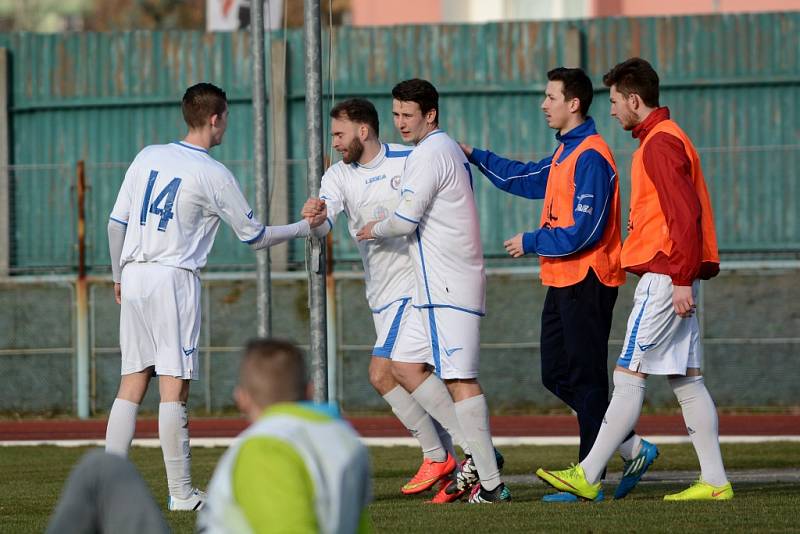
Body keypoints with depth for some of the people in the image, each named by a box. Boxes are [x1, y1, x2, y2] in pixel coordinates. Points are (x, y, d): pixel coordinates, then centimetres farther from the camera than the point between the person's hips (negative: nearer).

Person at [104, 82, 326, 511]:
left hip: (133, 277, 6)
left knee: (132, 384, 9)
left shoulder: (148, 157, 9)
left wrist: (118, 277, 21)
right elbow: (254, 236, 4)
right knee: (174, 386, -4)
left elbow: (116, 222, 10)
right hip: (174, 278, -6)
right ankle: (181, 494, -3)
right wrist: (305, 227, 18)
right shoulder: (213, 175, -5)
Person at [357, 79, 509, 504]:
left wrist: (375, 230, 5)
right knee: (404, 366, 12)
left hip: (448, 288, -11)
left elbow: (406, 220, -14)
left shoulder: (429, 154, -12)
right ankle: (474, 451, 8)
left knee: (459, 379, -11)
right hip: (436, 287, 11)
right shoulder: (450, 150, 19)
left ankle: (490, 484, -12)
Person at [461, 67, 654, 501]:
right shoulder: (567, 152, 15)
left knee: (586, 380, -5)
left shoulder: (589, 157, -17)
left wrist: (531, 242, -12)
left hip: (586, 282, -10)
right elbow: (528, 179, 30)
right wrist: (475, 157, 27)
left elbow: (584, 232, -22)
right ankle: (632, 449, 16)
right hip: (563, 282, 10)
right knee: (557, 376, 11)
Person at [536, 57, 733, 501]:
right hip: (675, 277, 10)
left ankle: (588, 477, -7)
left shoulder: (660, 144, -13)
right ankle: (714, 481, 5)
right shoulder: (664, 139, 20)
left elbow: (685, 214, -21)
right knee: (686, 379, 8)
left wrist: (682, 279, -23)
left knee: (628, 376, -8)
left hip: (664, 277, -10)